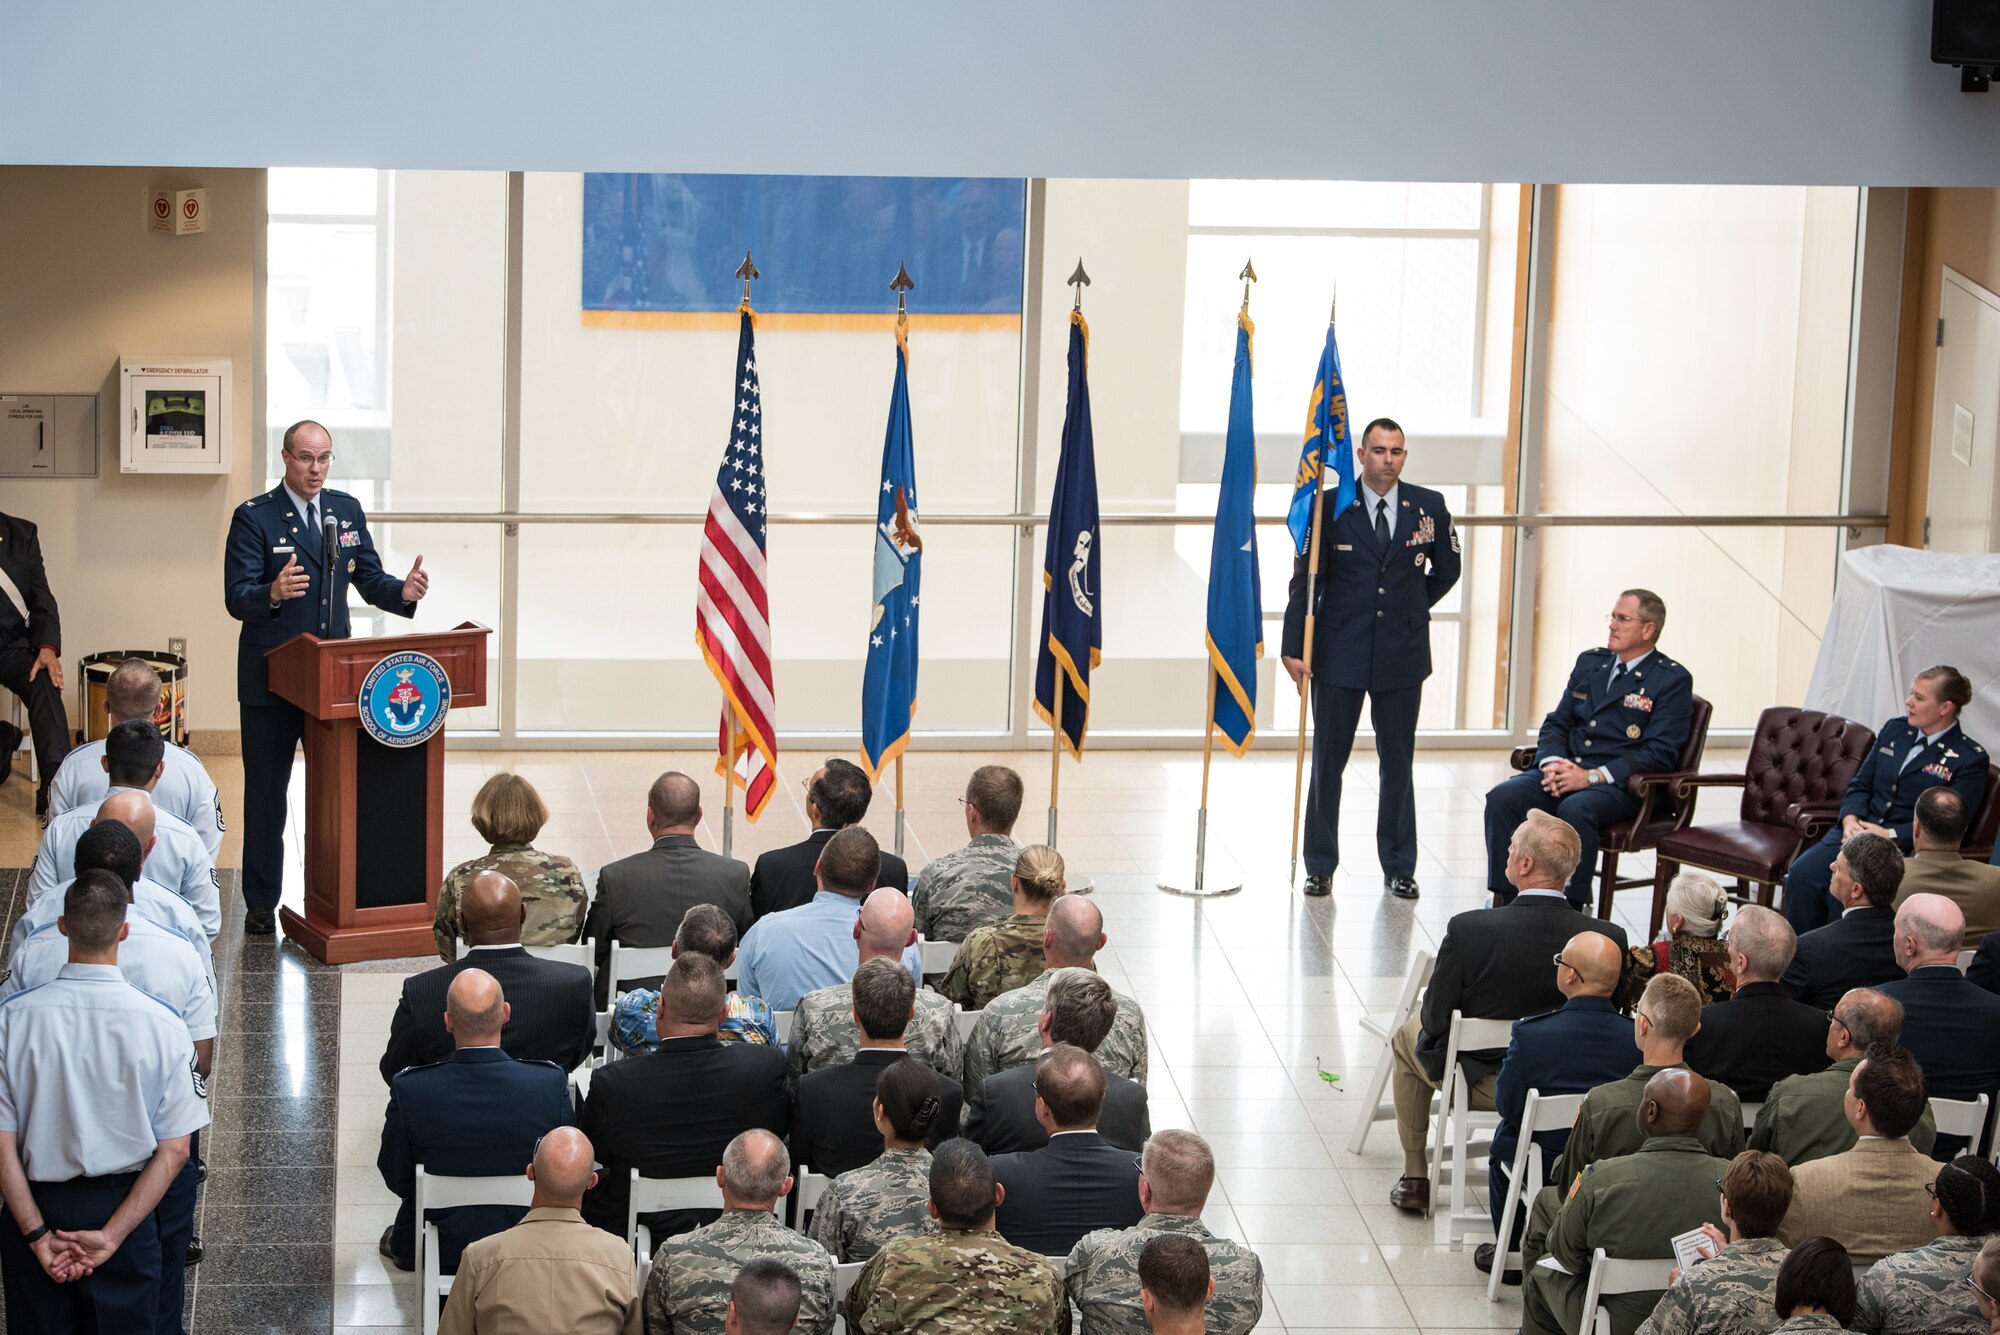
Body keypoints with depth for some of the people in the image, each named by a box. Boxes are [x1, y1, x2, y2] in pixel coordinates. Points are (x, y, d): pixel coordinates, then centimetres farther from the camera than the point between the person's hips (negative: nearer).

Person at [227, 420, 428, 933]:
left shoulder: (346, 510, 7)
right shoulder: (254, 517, -9)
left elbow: (368, 578, 9)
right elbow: (236, 598, -16)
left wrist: (402, 591, -13)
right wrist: (273, 594, -37)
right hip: (271, 677, -4)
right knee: (266, 792, 5)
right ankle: (261, 904, 11)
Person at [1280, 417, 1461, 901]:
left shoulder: (1428, 507, 0)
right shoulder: (1331, 506, -5)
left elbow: (1447, 569, 17)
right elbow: (1305, 580, -4)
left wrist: (1411, 608, 12)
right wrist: (1294, 648, -9)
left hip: (1401, 654, 1)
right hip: (1339, 652, -1)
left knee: (1398, 762, 8)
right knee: (1328, 761, 5)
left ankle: (1399, 868, 17)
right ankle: (1320, 866, 15)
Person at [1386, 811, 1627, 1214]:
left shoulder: (1468, 928, -27)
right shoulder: (1610, 939, -21)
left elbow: (1435, 1018, -17)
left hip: (1478, 1082, -3)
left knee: (1408, 1038, 30)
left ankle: (1415, 1177, 35)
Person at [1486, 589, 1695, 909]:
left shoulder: (1673, 680, -2)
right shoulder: (1590, 662, 18)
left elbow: (1660, 752, -11)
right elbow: (1556, 723, 18)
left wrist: (1592, 776, -19)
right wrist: (1553, 762, -6)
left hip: (1620, 785, -6)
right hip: (1565, 771, 6)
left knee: (1575, 810, -37)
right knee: (1502, 797, -19)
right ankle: (1505, 898, -17)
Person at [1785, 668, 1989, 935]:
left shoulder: (1970, 759, -2)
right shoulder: (1895, 730, 17)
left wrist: (1889, 835, -16)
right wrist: (1850, 819, -5)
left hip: (1907, 848, -6)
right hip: (1858, 831, 6)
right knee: (1801, 874, -22)